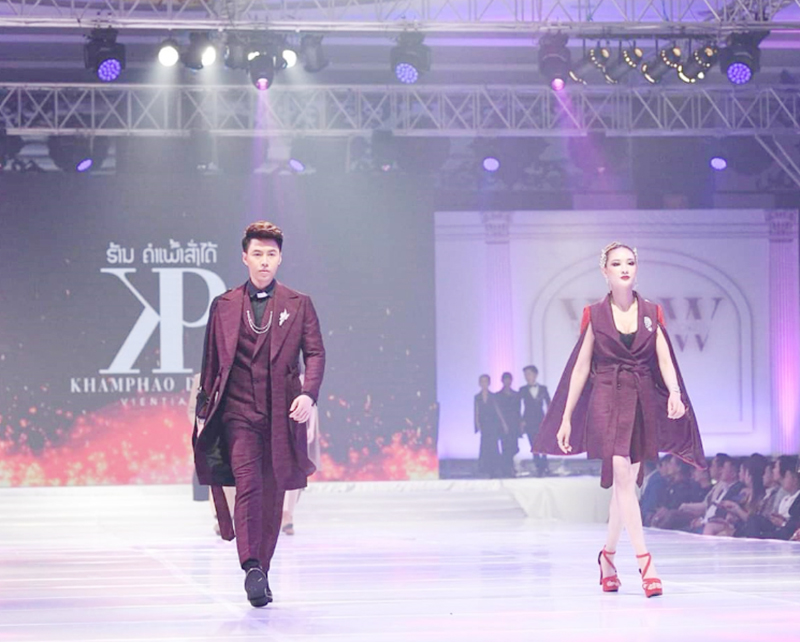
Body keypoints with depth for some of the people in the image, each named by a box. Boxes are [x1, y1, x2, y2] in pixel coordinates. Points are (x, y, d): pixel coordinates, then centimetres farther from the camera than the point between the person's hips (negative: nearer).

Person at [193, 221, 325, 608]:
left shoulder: (298, 305, 9)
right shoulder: (224, 306, 10)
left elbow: (315, 353, 5)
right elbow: (211, 362, 13)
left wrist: (308, 394, -12)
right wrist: (203, 411, 10)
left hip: (282, 413, 1)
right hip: (238, 410, -1)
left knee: (273, 494, 5)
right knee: (248, 483, -18)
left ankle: (261, 572, 16)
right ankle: (251, 567, -25)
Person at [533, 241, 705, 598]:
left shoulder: (651, 313, 8)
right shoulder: (594, 315, 3)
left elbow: (665, 360, 3)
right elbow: (580, 368, 4)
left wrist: (674, 392, -18)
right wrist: (566, 418, 3)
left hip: (643, 403, 3)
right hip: (607, 400, -3)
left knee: (625, 484, 8)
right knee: (623, 479, -15)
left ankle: (608, 555, 27)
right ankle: (645, 562, -19)